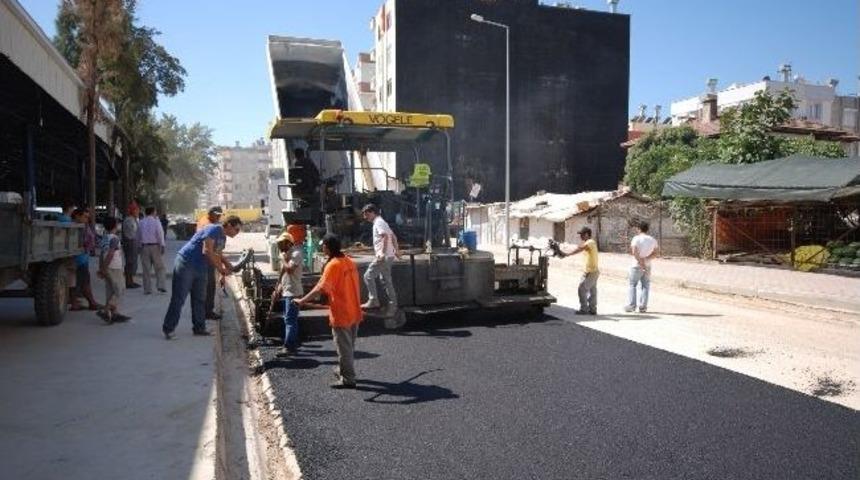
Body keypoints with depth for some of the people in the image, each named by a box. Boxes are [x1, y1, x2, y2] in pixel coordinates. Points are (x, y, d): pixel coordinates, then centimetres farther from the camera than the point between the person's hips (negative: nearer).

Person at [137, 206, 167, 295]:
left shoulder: (141, 223, 9)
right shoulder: (156, 221, -5)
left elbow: (138, 236, 13)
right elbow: (160, 234, -11)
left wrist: (140, 246, 21)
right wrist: (162, 245, -11)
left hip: (144, 247, 4)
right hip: (155, 246, -4)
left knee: (146, 268, 6)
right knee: (159, 267, 5)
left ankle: (147, 289, 6)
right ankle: (160, 286, -5)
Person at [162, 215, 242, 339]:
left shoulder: (223, 238, 12)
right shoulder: (213, 230, -17)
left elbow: (217, 255, 24)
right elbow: (207, 251, -26)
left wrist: (227, 265, 6)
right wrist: (220, 268, -21)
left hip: (200, 268, 10)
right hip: (186, 264, -10)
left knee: (199, 299, 11)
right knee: (178, 299, -5)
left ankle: (199, 328, 19)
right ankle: (168, 329, 2)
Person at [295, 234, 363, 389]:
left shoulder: (332, 265, -18)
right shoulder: (350, 262, 6)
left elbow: (321, 288, -27)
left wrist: (302, 301, -25)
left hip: (341, 314, -8)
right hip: (354, 312, 8)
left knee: (343, 348, 2)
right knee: (349, 345, 20)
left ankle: (347, 379, 9)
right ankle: (343, 371, 36)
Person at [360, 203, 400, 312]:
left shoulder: (378, 222, -11)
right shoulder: (381, 222, 19)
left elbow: (385, 236, -25)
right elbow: (393, 237, 24)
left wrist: (383, 253, -30)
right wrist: (396, 250, 28)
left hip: (383, 257, -10)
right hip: (388, 256, 10)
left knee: (368, 276, -6)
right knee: (386, 280, 12)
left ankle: (373, 301, -5)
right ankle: (393, 304, 14)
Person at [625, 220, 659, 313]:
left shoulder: (636, 238, -11)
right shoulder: (652, 240, 6)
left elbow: (634, 252, -20)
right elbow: (656, 252, 2)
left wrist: (641, 262, -16)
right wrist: (646, 259, -7)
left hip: (637, 266, -5)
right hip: (648, 266, 5)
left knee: (632, 285, 5)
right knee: (645, 286, 10)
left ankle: (631, 305, 1)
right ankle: (643, 307, 9)